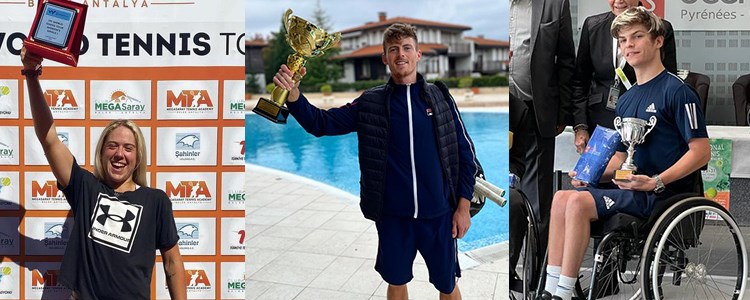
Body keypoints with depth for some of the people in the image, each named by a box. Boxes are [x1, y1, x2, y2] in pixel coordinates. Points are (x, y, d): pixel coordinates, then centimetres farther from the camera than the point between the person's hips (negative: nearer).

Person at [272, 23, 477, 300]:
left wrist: (463, 206, -1)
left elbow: (465, 153, 2)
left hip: (438, 214, -1)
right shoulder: (371, 103, 1)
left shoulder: (440, 97, -1)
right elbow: (321, 123, 0)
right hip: (393, 216, 1)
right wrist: (292, 93, -18)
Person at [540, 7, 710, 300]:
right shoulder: (626, 100, 17)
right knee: (562, 197, -10)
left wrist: (657, 182, -24)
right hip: (632, 187, 8)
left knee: (579, 202, -25)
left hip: (664, 193, -8)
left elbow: (701, 152, -13)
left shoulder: (676, 90, -8)